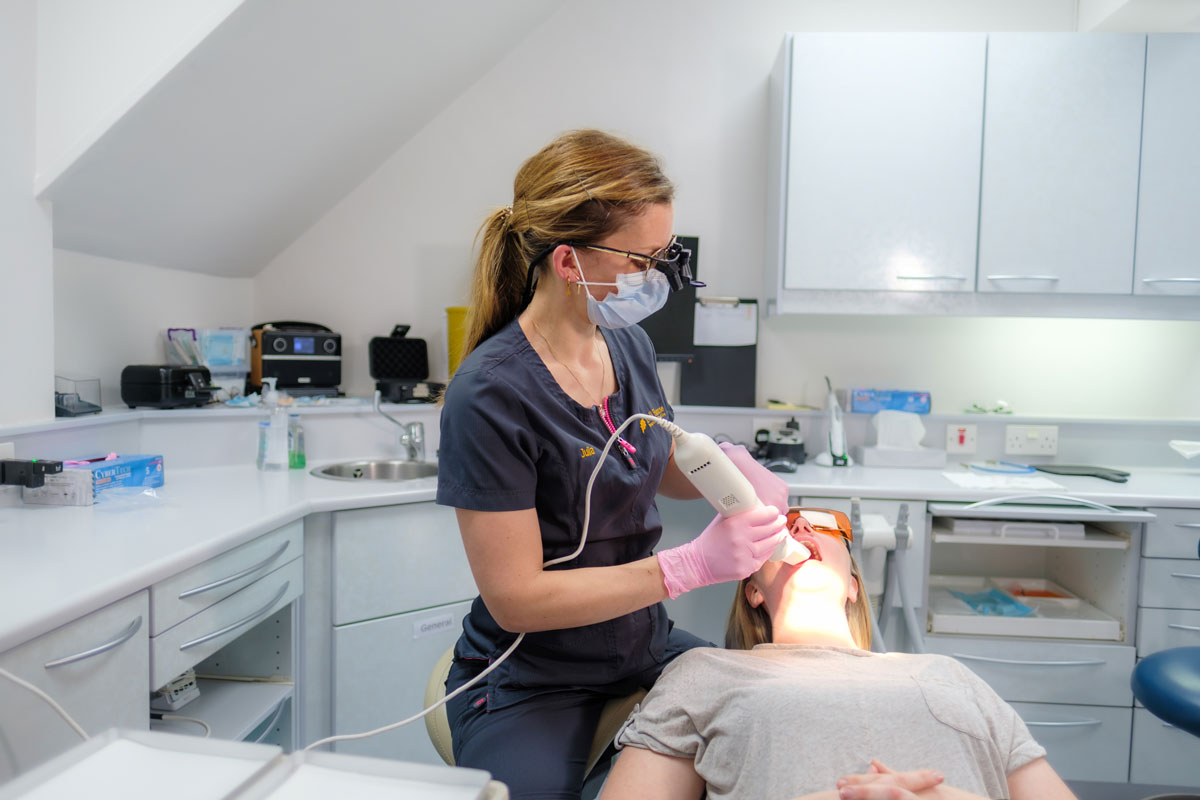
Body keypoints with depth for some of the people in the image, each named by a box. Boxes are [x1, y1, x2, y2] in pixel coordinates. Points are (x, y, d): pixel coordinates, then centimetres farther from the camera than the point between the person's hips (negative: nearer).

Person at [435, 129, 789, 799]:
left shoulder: (628, 343, -3)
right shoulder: (491, 393, -24)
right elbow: (516, 598, -22)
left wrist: (729, 465, -8)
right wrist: (695, 564, -25)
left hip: (645, 645, 6)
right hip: (530, 680, -5)